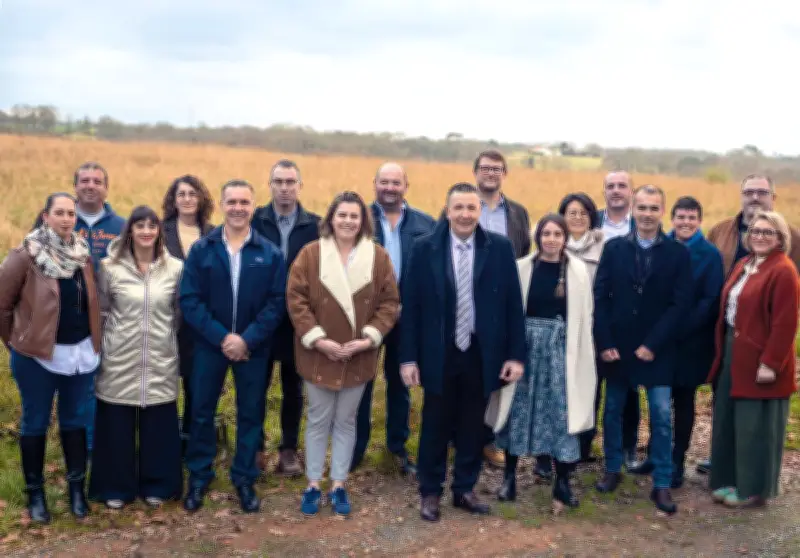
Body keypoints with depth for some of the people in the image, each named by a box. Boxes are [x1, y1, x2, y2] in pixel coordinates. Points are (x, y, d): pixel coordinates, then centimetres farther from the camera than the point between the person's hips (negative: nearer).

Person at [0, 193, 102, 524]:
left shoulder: (82, 254, 4)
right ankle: (35, 493, 21)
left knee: (75, 420, 13)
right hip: (37, 355, -4)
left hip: (81, 352, 4)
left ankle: (77, 488, 25)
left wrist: (93, 339, 12)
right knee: (35, 423, 8)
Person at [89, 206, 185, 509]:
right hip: (120, 361, -1)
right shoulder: (110, 268, -2)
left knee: (158, 426, 7)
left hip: (160, 361, 1)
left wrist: (175, 344, 10)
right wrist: (100, 348, 5)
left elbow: (181, 313, 8)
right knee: (117, 425, 6)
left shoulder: (175, 268, 1)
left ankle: (156, 486, 23)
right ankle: (116, 488, 21)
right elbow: (100, 312, 5)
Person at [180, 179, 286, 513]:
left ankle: (245, 479, 25)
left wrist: (247, 339, -16)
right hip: (210, 345, 0)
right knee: (202, 412, 10)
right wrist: (221, 337, -16)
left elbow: (277, 303, -6)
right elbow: (189, 301, -7)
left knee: (251, 414, 9)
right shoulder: (201, 250, -3)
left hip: (253, 347, 0)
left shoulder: (271, 254, -4)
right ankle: (198, 477, 26)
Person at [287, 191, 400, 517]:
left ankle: (338, 486, 22)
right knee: (318, 421, 8)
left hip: (359, 355, 1)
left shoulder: (378, 257, -1)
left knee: (346, 421, 11)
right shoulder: (310, 254, -5)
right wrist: (317, 339, -15)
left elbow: (390, 302, -1)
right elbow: (295, 299, -7)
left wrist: (369, 337, -12)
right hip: (318, 353, -1)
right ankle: (313, 485, 20)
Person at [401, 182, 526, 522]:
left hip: (482, 355, 1)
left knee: (472, 427, 12)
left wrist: (516, 354, -3)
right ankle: (430, 493, 25)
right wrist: (408, 357, -6)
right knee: (436, 427, 10)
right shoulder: (425, 248, -5)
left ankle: (464, 490, 28)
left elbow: (513, 304, 0)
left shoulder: (500, 248, -2)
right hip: (439, 354, -1)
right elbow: (411, 306, -3)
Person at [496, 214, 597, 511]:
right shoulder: (522, 267, -1)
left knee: (562, 412, 2)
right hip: (526, 343, 0)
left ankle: (562, 483, 12)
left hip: (561, 346, 0)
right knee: (518, 408, 7)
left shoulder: (578, 270, -1)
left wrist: (579, 354, -2)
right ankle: (510, 475, 20)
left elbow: (583, 315, 2)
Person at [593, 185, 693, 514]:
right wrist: (604, 343, -8)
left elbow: (680, 304, -7)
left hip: (657, 350, -2)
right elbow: (600, 298, -1)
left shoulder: (678, 253, -3)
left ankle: (661, 484, 8)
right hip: (616, 346, 2)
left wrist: (652, 344, -13)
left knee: (661, 415, -1)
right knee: (613, 410, 12)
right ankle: (613, 469, 28)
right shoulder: (614, 248, 1)